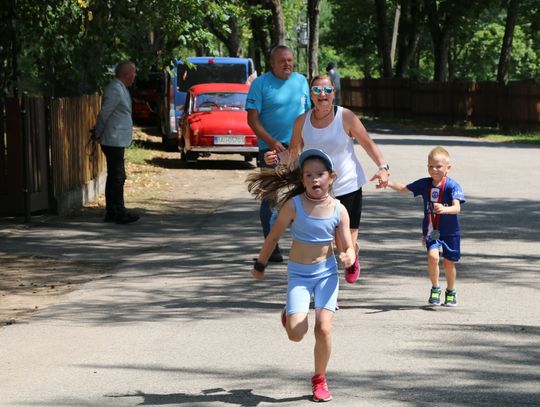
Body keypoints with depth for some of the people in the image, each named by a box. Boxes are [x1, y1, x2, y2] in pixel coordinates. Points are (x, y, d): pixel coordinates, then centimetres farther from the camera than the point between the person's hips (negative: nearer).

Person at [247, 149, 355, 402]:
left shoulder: (338, 210, -8)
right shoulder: (294, 205, -13)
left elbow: (347, 247, -4)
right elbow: (274, 236, 0)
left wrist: (349, 257, -28)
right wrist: (260, 266, 8)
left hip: (327, 272, 1)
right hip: (299, 274, -1)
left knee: (323, 328, -10)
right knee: (296, 334, -11)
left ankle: (319, 379, 13)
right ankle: (289, 314, 28)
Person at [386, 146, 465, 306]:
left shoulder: (452, 186, -16)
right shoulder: (424, 184, -2)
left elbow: (457, 208, -29)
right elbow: (403, 188, 11)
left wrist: (444, 209, -49)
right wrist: (388, 183, -4)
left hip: (450, 230, -2)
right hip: (431, 230, 2)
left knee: (449, 262, 7)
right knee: (432, 256, -19)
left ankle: (450, 292, 31)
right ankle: (435, 289, 1)